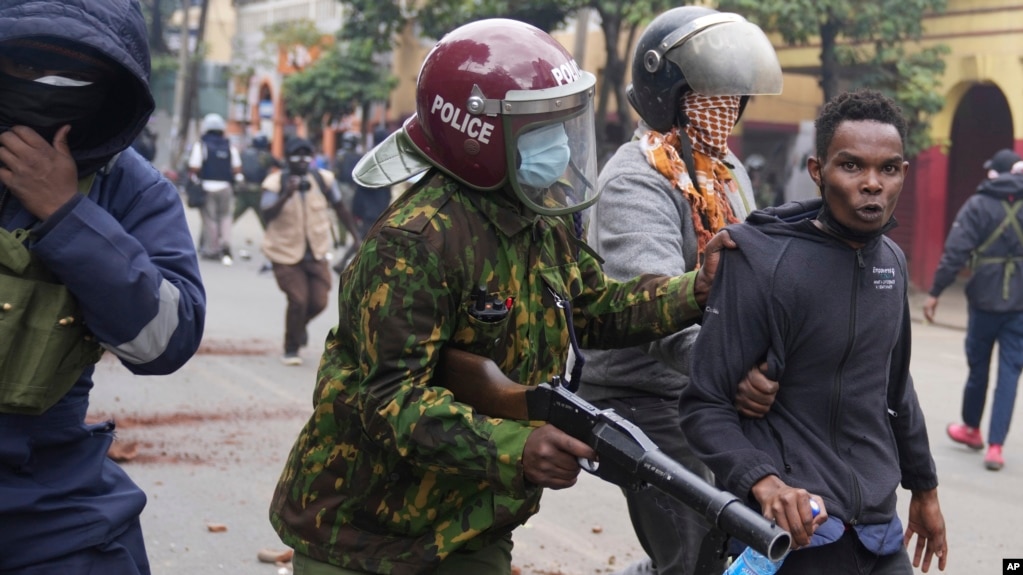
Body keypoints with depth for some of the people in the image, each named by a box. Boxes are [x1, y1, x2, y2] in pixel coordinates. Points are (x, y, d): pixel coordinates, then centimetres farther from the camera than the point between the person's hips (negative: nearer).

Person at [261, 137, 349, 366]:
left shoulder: (323, 179, -3)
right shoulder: (276, 183, -13)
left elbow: (339, 207, 11)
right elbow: (267, 214, -25)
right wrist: (286, 195, -39)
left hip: (316, 254, 3)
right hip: (286, 253, -3)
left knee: (319, 302, -1)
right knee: (298, 300, -12)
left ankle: (300, 325, 35)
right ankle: (291, 350, 9)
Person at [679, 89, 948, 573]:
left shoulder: (891, 261, 6)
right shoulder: (761, 262, -14)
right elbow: (705, 404, -15)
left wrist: (923, 486, 23)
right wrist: (763, 482, -29)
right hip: (797, 532, -6)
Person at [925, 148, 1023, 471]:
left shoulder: (978, 205, -6)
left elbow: (955, 252, -13)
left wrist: (935, 292, -9)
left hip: (985, 299, -1)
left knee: (978, 365, 15)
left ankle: (971, 428, 33)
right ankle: (995, 445, -2)